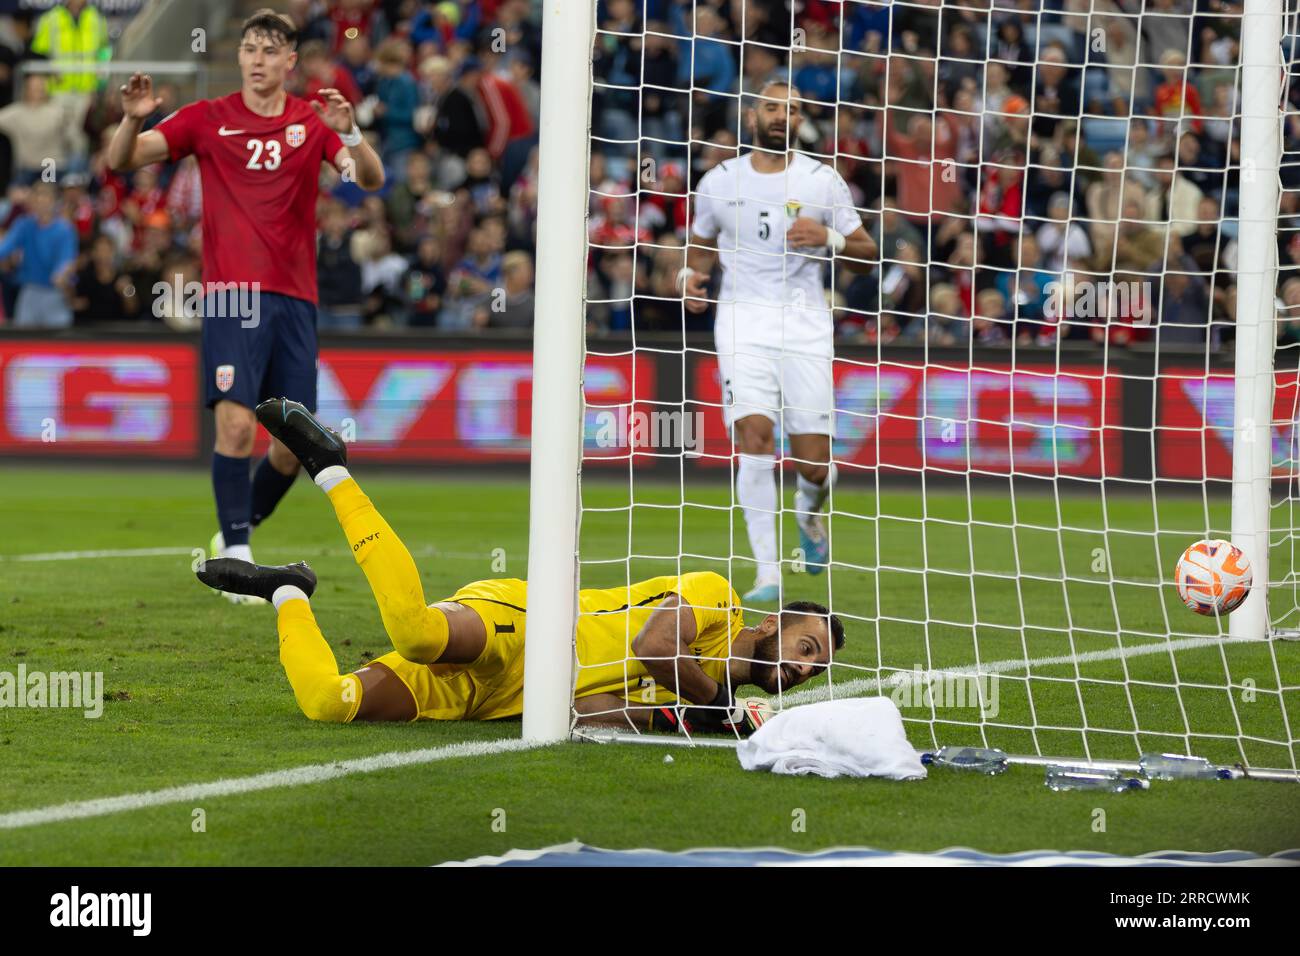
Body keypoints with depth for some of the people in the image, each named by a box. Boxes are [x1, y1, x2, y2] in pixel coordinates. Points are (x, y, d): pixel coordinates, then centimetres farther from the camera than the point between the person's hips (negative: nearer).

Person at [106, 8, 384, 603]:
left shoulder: (313, 121, 8)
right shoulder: (208, 119, 5)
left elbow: (371, 180, -5)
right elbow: (121, 161, 1)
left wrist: (349, 133, -24)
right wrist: (132, 119, -20)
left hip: (294, 298, 3)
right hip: (231, 295, -3)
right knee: (235, 423, -18)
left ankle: (239, 529, 26)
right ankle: (236, 555, -12)